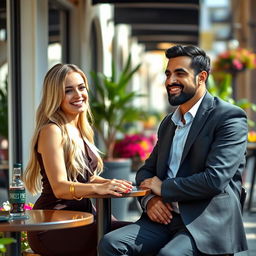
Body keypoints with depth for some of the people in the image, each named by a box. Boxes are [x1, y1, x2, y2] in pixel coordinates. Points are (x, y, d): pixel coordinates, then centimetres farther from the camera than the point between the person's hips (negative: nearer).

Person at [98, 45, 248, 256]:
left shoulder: (229, 117, -5)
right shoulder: (168, 123, 21)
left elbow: (215, 179, -16)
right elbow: (147, 171, 23)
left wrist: (163, 187, -5)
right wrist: (149, 199, -1)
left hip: (208, 222, -7)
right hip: (166, 217, 7)